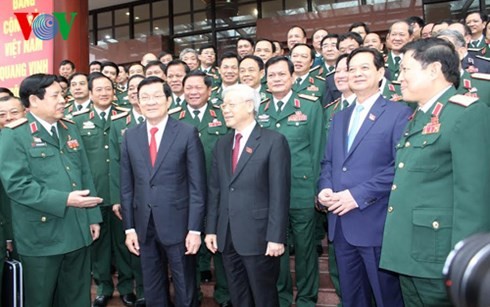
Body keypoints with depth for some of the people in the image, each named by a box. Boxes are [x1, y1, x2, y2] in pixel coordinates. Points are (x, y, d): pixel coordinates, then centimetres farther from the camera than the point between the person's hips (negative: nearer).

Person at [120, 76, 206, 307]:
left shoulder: (187, 133, -6)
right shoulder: (130, 136, 5)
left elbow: (197, 185, -8)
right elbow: (127, 186, 7)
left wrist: (195, 229, -12)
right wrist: (129, 227, 4)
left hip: (178, 224, -3)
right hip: (144, 226, 4)